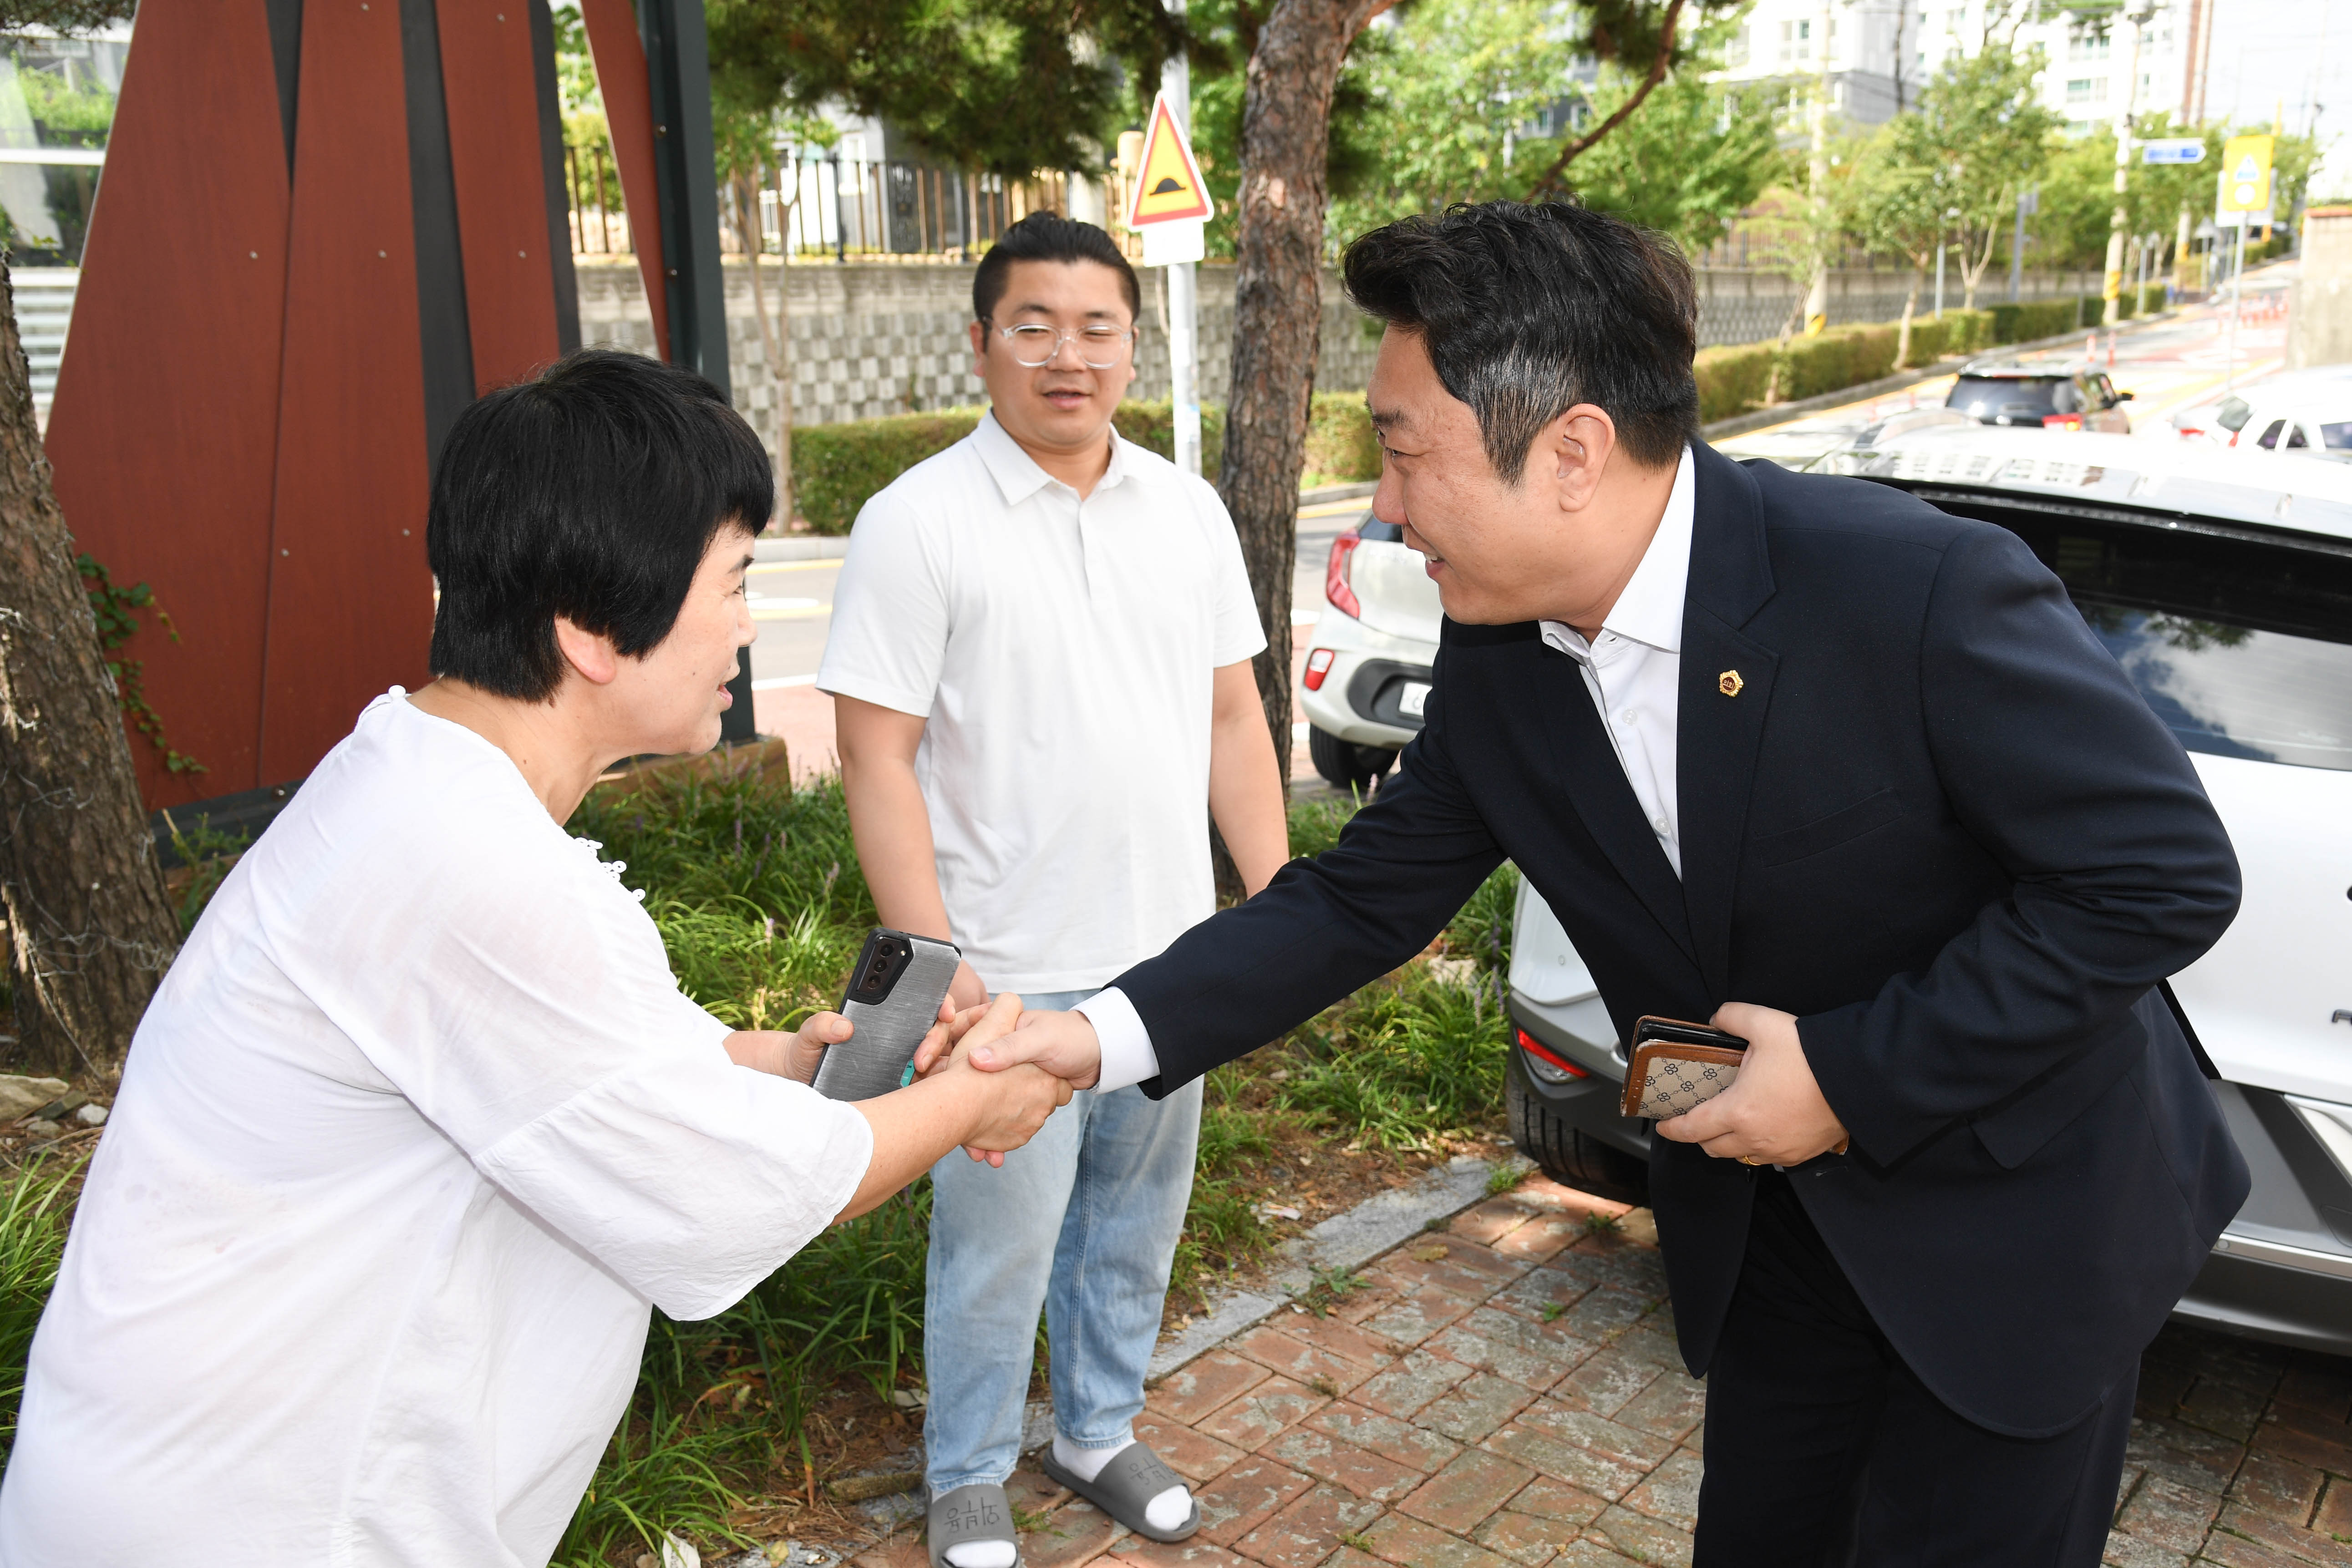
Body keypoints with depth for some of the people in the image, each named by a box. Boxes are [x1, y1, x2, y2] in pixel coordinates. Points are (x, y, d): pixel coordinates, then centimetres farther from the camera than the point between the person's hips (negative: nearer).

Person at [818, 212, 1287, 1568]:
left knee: (1135, 1223, 19)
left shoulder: (1188, 510, 6)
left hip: (1170, 957, 5)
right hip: (1010, 973, -5)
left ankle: (1101, 1432, 42)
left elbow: (1233, 715, 11)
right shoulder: (920, 521, -11)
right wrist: (936, 964, -18)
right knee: (1002, 1246, 7)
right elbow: (877, 758, -13)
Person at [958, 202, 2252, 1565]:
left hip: (2022, 1223, -5)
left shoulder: (1926, 591, -30)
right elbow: (1366, 897, -3)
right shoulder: (1498, 661, -11)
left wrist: (1857, 1071, -25)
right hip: (1773, 1221, 5)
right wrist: (1110, 1034, -14)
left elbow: (2167, 871, -23)